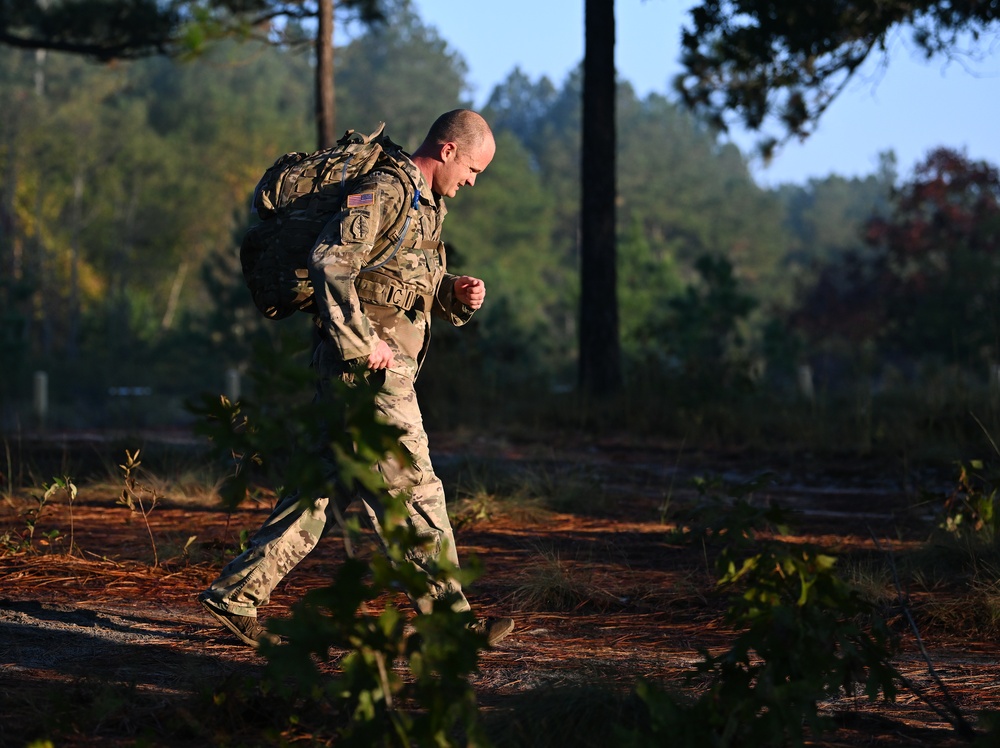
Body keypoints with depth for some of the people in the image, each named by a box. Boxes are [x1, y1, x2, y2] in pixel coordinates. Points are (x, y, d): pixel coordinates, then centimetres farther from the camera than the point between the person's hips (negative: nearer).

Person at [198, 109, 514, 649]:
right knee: (414, 492, -3)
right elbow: (330, 262, -25)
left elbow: (420, 293, 27)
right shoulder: (383, 191, -12)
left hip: (384, 371, 10)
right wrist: (361, 343, -25)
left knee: (322, 493, 10)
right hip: (369, 373, -10)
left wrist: (459, 294, 4)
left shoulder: (424, 205, 20)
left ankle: (234, 594, 13)